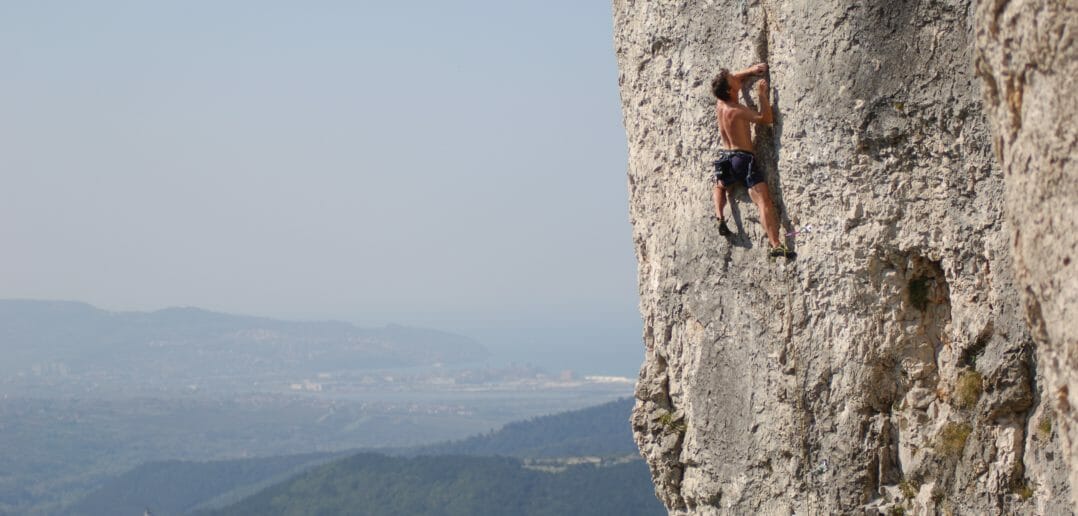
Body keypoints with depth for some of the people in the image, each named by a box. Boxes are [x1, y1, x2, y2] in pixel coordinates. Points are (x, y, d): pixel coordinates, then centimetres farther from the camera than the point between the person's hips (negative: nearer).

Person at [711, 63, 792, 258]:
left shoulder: (720, 104, 5)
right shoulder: (736, 110, -16)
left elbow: (733, 79, 23)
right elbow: (767, 118, -14)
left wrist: (751, 71, 14)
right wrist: (762, 94, -9)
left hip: (726, 157, 7)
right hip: (744, 159, -7)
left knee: (720, 186, 38)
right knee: (764, 201, -15)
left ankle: (720, 217, 14)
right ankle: (776, 245, -27)